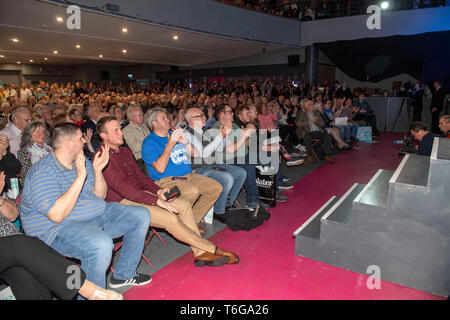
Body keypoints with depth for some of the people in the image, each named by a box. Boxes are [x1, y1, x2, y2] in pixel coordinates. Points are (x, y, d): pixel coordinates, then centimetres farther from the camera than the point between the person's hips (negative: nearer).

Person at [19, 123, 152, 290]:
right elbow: (57, 215, -27)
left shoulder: (82, 162, 9)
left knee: (141, 215, 4)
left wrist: (97, 170, -6)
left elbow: (100, 196, 10)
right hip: (59, 228, -9)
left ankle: (123, 275, 13)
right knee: (102, 243, -38)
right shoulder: (43, 172, -16)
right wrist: (80, 177, -27)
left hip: (98, 215, 9)